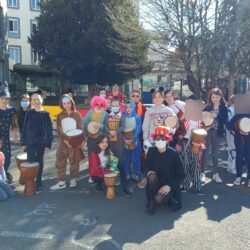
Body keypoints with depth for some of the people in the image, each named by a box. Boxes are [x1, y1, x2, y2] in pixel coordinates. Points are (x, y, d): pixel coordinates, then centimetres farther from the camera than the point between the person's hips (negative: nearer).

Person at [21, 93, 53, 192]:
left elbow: (49, 130, 0)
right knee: (30, 162, -4)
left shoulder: (46, 114, 0)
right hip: (30, 142, 0)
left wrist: (48, 144, -4)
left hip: (41, 142, 0)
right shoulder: (29, 113, 2)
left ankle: (39, 183, 20)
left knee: (39, 162, 9)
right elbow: (24, 128, 3)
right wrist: (23, 143, -1)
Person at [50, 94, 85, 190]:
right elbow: (58, 131, -1)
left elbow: (81, 128, 0)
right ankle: (61, 182, 7)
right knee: (60, 162, -1)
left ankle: (73, 180, 21)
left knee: (74, 161, 7)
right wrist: (65, 140, -17)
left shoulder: (77, 114, 2)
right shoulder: (60, 116, 5)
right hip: (63, 142, 1)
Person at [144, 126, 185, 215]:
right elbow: (147, 166, 7)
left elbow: (181, 175, -9)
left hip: (170, 185, -3)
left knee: (158, 198, -29)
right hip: (157, 183, 3)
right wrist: (148, 172, -16)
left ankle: (171, 199, 5)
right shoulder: (151, 151, -9)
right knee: (152, 177, -30)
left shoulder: (174, 154, -16)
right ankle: (151, 202, -9)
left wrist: (170, 186, -20)